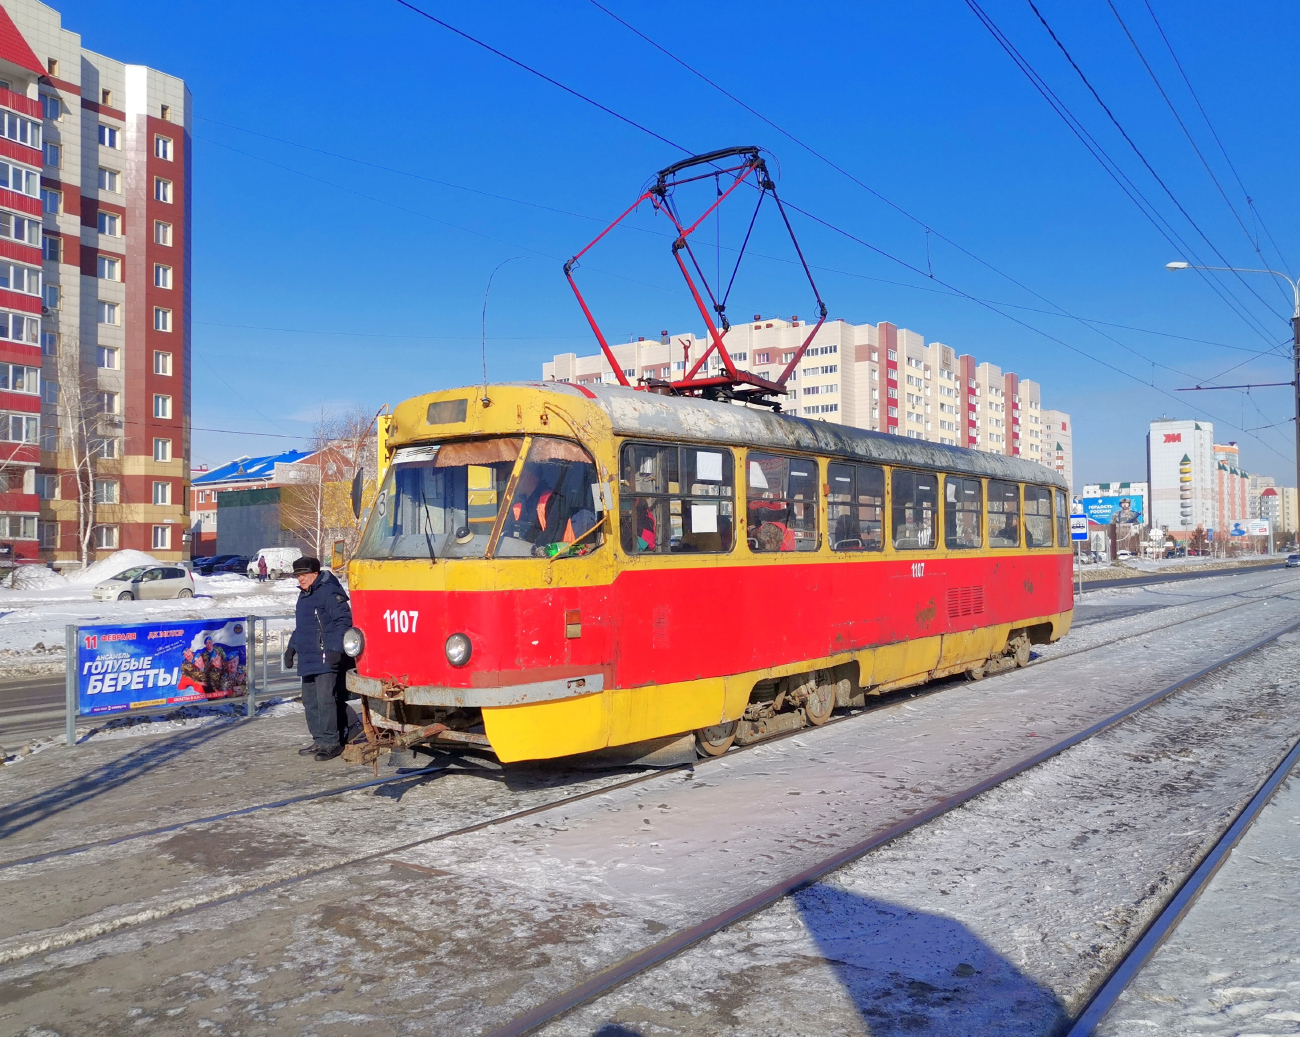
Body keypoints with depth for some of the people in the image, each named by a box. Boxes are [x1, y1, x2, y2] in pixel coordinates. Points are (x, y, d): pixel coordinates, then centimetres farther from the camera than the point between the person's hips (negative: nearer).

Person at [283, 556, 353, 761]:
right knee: (310, 700, 14)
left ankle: (332, 742, -4)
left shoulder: (329, 592, -12)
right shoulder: (304, 595, 20)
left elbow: (343, 621, -17)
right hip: (308, 659, 10)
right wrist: (291, 647, 27)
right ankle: (319, 740, 23)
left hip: (326, 659, -10)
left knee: (326, 700, -11)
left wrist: (336, 649, -22)